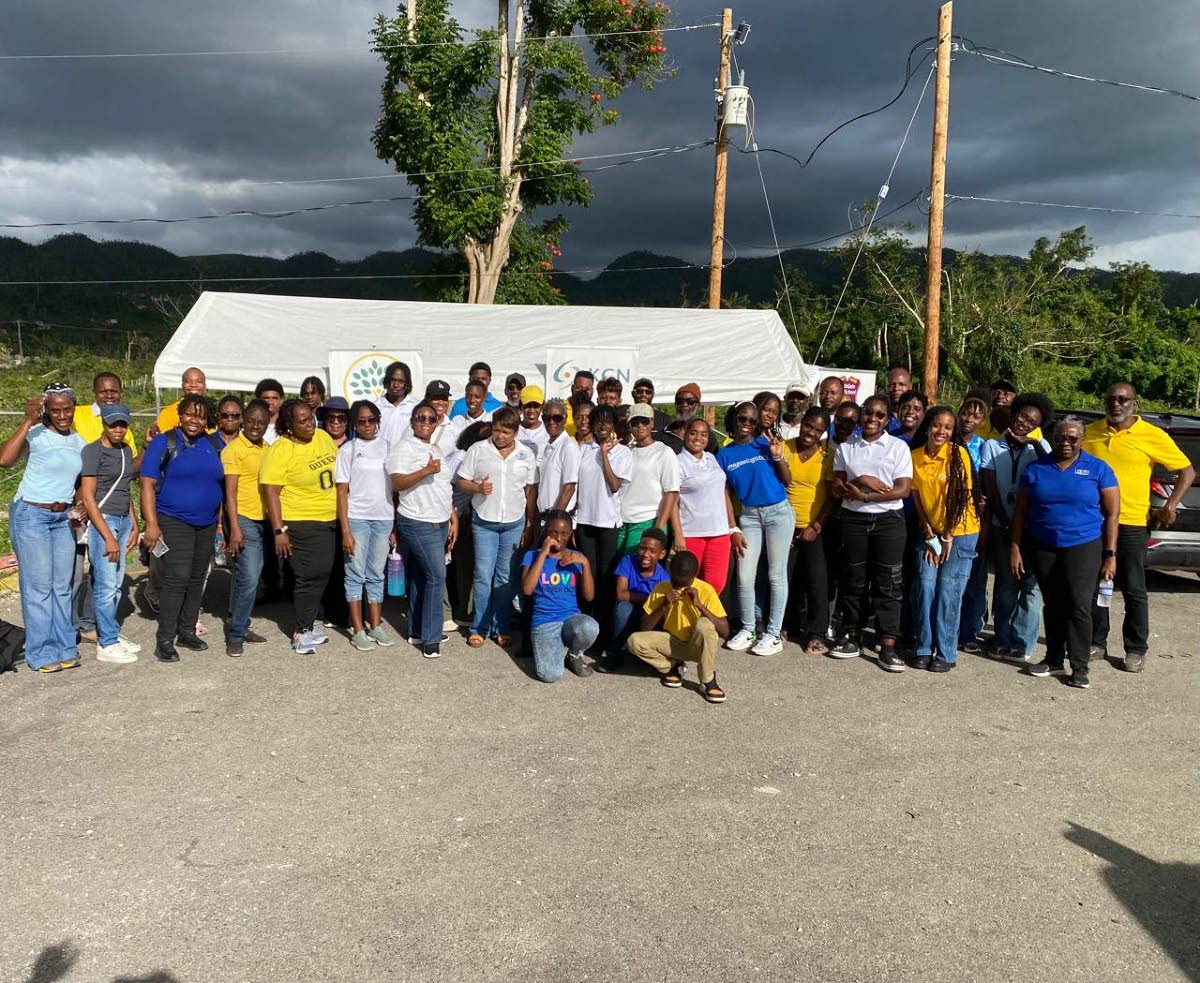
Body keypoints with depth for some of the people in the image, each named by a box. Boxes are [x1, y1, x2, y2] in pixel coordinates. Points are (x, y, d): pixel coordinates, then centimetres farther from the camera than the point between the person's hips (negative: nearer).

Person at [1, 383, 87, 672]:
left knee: (62, 586, 11)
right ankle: (41, 653, 9)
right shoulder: (36, 435, -12)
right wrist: (28, 421, -30)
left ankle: (64, 647, 20)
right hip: (31, 516, -6)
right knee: (38, 587, -1)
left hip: (63, 518, 6)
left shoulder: (78, 441, 8)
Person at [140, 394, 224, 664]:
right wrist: (152, 524, -16)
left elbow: (222, 483, 18)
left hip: (207, 524, 5)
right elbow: (147, 484, -9)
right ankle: (164, 640, -5)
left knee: (197, 579, 11)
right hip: (174, 522, -5)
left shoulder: (214, 444, 8)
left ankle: (187, 631, 23)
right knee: (177, 579, -13)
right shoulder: (164, 443, -5)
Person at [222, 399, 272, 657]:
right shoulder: (234, 449, -10)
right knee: (248, 579, -10)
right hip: (243, 519, -7)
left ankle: (240, 626, 23)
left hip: (263, 520, 7)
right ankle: (235, 635, 0)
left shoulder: (266, 449, 11)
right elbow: (230, 491, -13)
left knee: (250, 577, 13)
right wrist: (235, 528, -19)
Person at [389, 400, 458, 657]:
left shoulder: (438, 449, 16)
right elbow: (397, 484, -20)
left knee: (420, 575, 13)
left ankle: (417, 631, 21)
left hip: (440, 522, 8)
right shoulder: (403, 448, -9)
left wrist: (453, 519, 14)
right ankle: (430, 638, -2)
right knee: (437, 575, -10)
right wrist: (426, 470, -30)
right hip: (419, 523, -8)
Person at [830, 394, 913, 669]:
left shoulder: (898, 447, 0)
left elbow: (902, 490, -8)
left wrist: (864, 496, -15)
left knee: (888, 583, -1)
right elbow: (837, 487, 3)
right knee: (853, 580, 8)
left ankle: (888, 646, 1)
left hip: (889, 520, -2)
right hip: (853, 520, 2)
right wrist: (862, 481, -16)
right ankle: (852, 638, 19)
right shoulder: (845, 448, 8)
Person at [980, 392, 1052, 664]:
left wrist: (1034, 444, -17)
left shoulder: (1039, 447, 6)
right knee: (1006, 585, 5)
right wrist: (1006, 525, -6)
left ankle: (1022, 643, 6)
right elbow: (991, 489, 0)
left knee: (1031, 585, -1)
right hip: (1002, 527, 0)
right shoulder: (992, 447, 6)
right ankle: (1003, 640, 13)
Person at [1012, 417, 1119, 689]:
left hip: (1083, 547, -2)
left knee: (1079, 606, -9)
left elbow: (1112, 514, -1)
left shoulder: (1098, 469, -1)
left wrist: (1110, 554, -6)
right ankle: (1053, 659, 22)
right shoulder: (1036, 469, 4)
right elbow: (1020, 513, 6)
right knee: (1052, 605, 11)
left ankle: (1079, 667, -1)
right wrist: (1016, 548, 1)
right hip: (1042, 548, 3)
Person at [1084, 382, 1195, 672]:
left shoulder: (1153, 436, -4)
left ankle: (1136, 650, 14)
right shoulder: (1091, 432, 5)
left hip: (1132, 524, -3)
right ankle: (1097, 642, 22)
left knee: (1133, 590, 3)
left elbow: (1187, 471, 2)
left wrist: (1171, 504, -9)